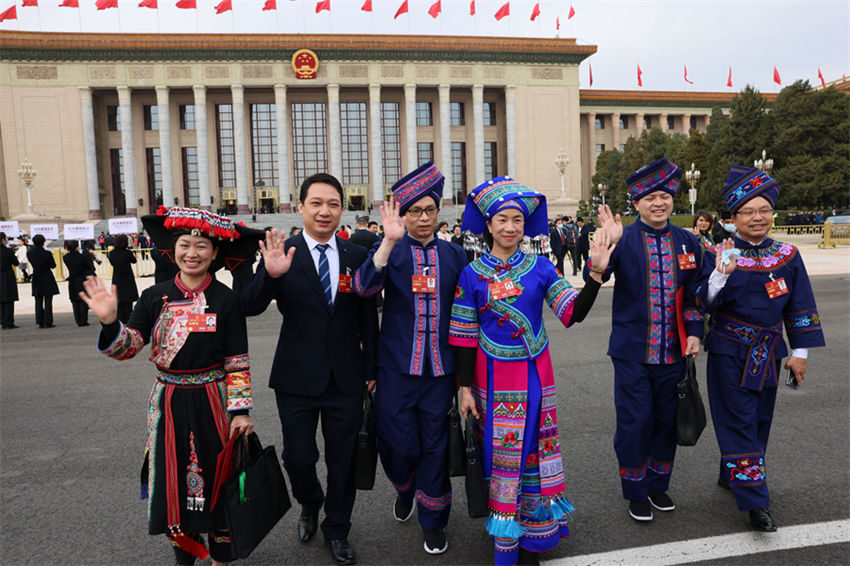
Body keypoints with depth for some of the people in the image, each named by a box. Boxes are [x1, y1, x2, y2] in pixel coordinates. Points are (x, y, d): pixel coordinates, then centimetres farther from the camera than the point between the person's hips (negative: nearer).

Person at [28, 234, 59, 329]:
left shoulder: (29, 253, -4)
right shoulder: (46, 253, -16)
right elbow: (53, 265, -7)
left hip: (36, 279, 4)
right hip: (47, 280, -4)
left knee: (38, 302, 11)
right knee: (48, 301, 1)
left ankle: (40, 322, 12)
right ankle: (48, 322, 0)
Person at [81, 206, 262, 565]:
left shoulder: (226, 300, -7)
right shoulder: (155, 297, 0)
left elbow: (238, 362, -6)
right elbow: (127, 348, -6)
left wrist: (241, 410, -9)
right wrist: (109, 321, -25)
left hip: (212, 404, -2)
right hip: (168, 403, 2)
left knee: (217, 481, 10)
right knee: (173, 481, 11)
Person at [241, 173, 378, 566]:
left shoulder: (357, 256, -1)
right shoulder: (281, 254, -7)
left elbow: (368, 317, 5)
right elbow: (249, 307, -15)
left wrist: (371, 368, 5)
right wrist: (270, 275, -34)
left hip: (347, 378, 2)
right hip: (297, 378, -1)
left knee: (342, 459, 14)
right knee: (297, 458, 11)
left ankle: (337, 530, 38)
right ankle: (309, 505, 45)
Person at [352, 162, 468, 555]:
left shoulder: (455, 254, 6)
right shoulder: (389, 250, -1)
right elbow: (364, 287, -20)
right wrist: (390, 241, -30)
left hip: (440, 369, 2)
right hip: (396, 367, -1)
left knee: (434, 445, 10)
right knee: (399, 445, 8)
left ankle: (433, 521, 32)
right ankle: (405, 490, 43)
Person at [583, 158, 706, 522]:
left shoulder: (687, 241, 6)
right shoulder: (624, 239, -7)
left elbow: (695, 293, 12)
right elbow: (593, 278, -21)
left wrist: (694, 332, 2)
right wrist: (608, 243, -35)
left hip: (673, 351, 4)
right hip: (633, 351, -4)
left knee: (667, 419, 16)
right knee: (635, 421, 3)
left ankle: (658, 485, 36)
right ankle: (636, 493, 23)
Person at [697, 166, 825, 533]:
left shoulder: (788, 255, 2)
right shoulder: (719, 255, -9)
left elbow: (800, 307, 7)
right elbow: (704, 306, -14)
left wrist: (800, 353, 5)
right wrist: (720, 275, -31)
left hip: (768, 352, 5)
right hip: (729, 353, -4)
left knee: (760, 420, 15)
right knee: (739, 423, -2)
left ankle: (731, 475, 35)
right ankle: (755, 502, 5)